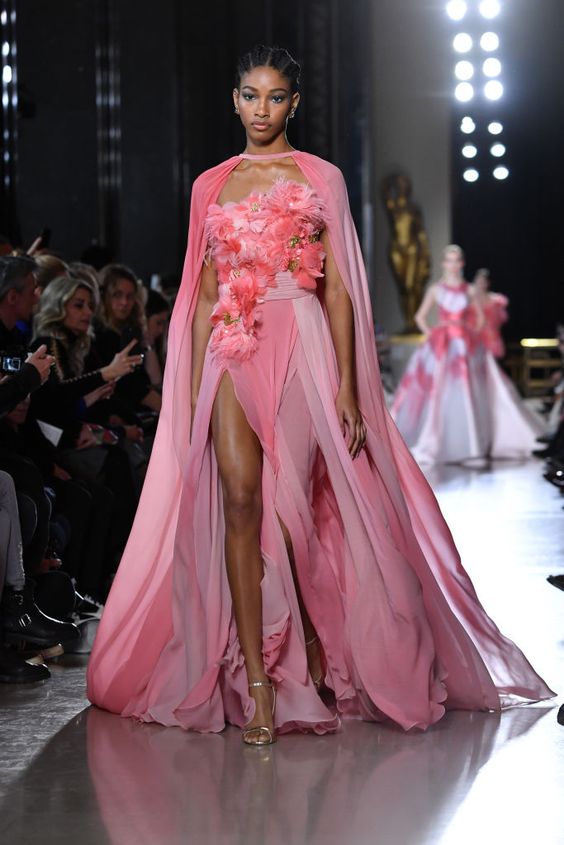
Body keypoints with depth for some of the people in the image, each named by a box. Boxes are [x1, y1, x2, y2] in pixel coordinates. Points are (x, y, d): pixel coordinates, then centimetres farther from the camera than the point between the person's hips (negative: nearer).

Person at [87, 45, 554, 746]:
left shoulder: (320, 178, 8)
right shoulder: (212, 186, 15)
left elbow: (338, 288, 3)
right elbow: (204, 295, 14)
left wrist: (348, 387, -4)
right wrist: (194, 393, 7)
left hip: (301, 345, -2)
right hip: (232, 349, 2)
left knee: (289, 509, -8)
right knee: (240, 500, -12)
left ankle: (317, 651, 15)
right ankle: (258, 685, -13)